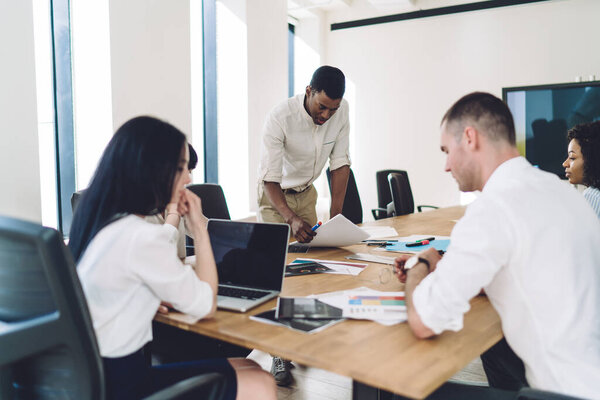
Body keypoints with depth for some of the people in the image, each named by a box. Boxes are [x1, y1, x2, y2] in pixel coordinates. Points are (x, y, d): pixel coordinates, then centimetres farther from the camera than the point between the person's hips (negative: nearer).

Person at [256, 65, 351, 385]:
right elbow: (271, 178, -28)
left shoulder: (341, 111, -15)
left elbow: (340, 162, -10)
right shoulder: (279, 118, -30)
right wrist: (291, 219, -42)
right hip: (274, 194, -4)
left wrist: (336, 215, -17)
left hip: (306, 192, 5)